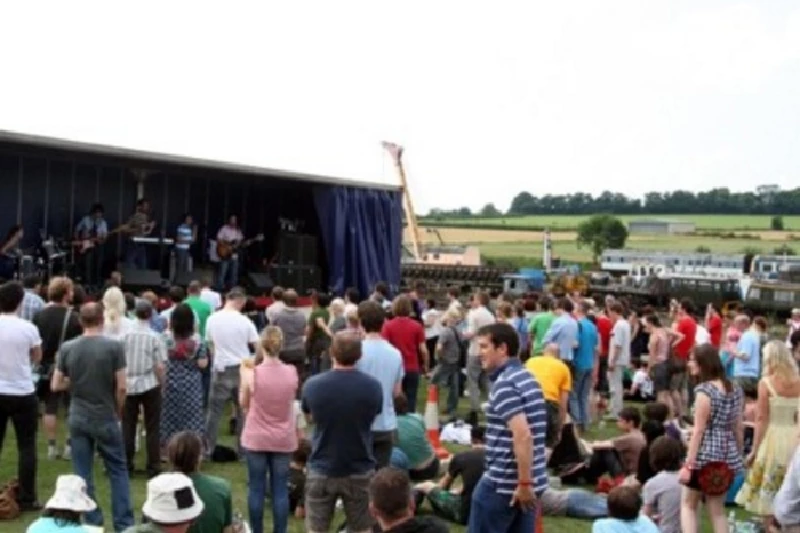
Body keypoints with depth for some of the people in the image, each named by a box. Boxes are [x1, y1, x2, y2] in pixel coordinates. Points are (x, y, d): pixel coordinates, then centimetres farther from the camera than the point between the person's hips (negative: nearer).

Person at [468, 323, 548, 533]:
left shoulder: (504, 384, -17)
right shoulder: (527, 377, 13)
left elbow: (523, 436, -27)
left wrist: (524, 483, -22)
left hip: (503, 482, -9)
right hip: (533, 480, 9)